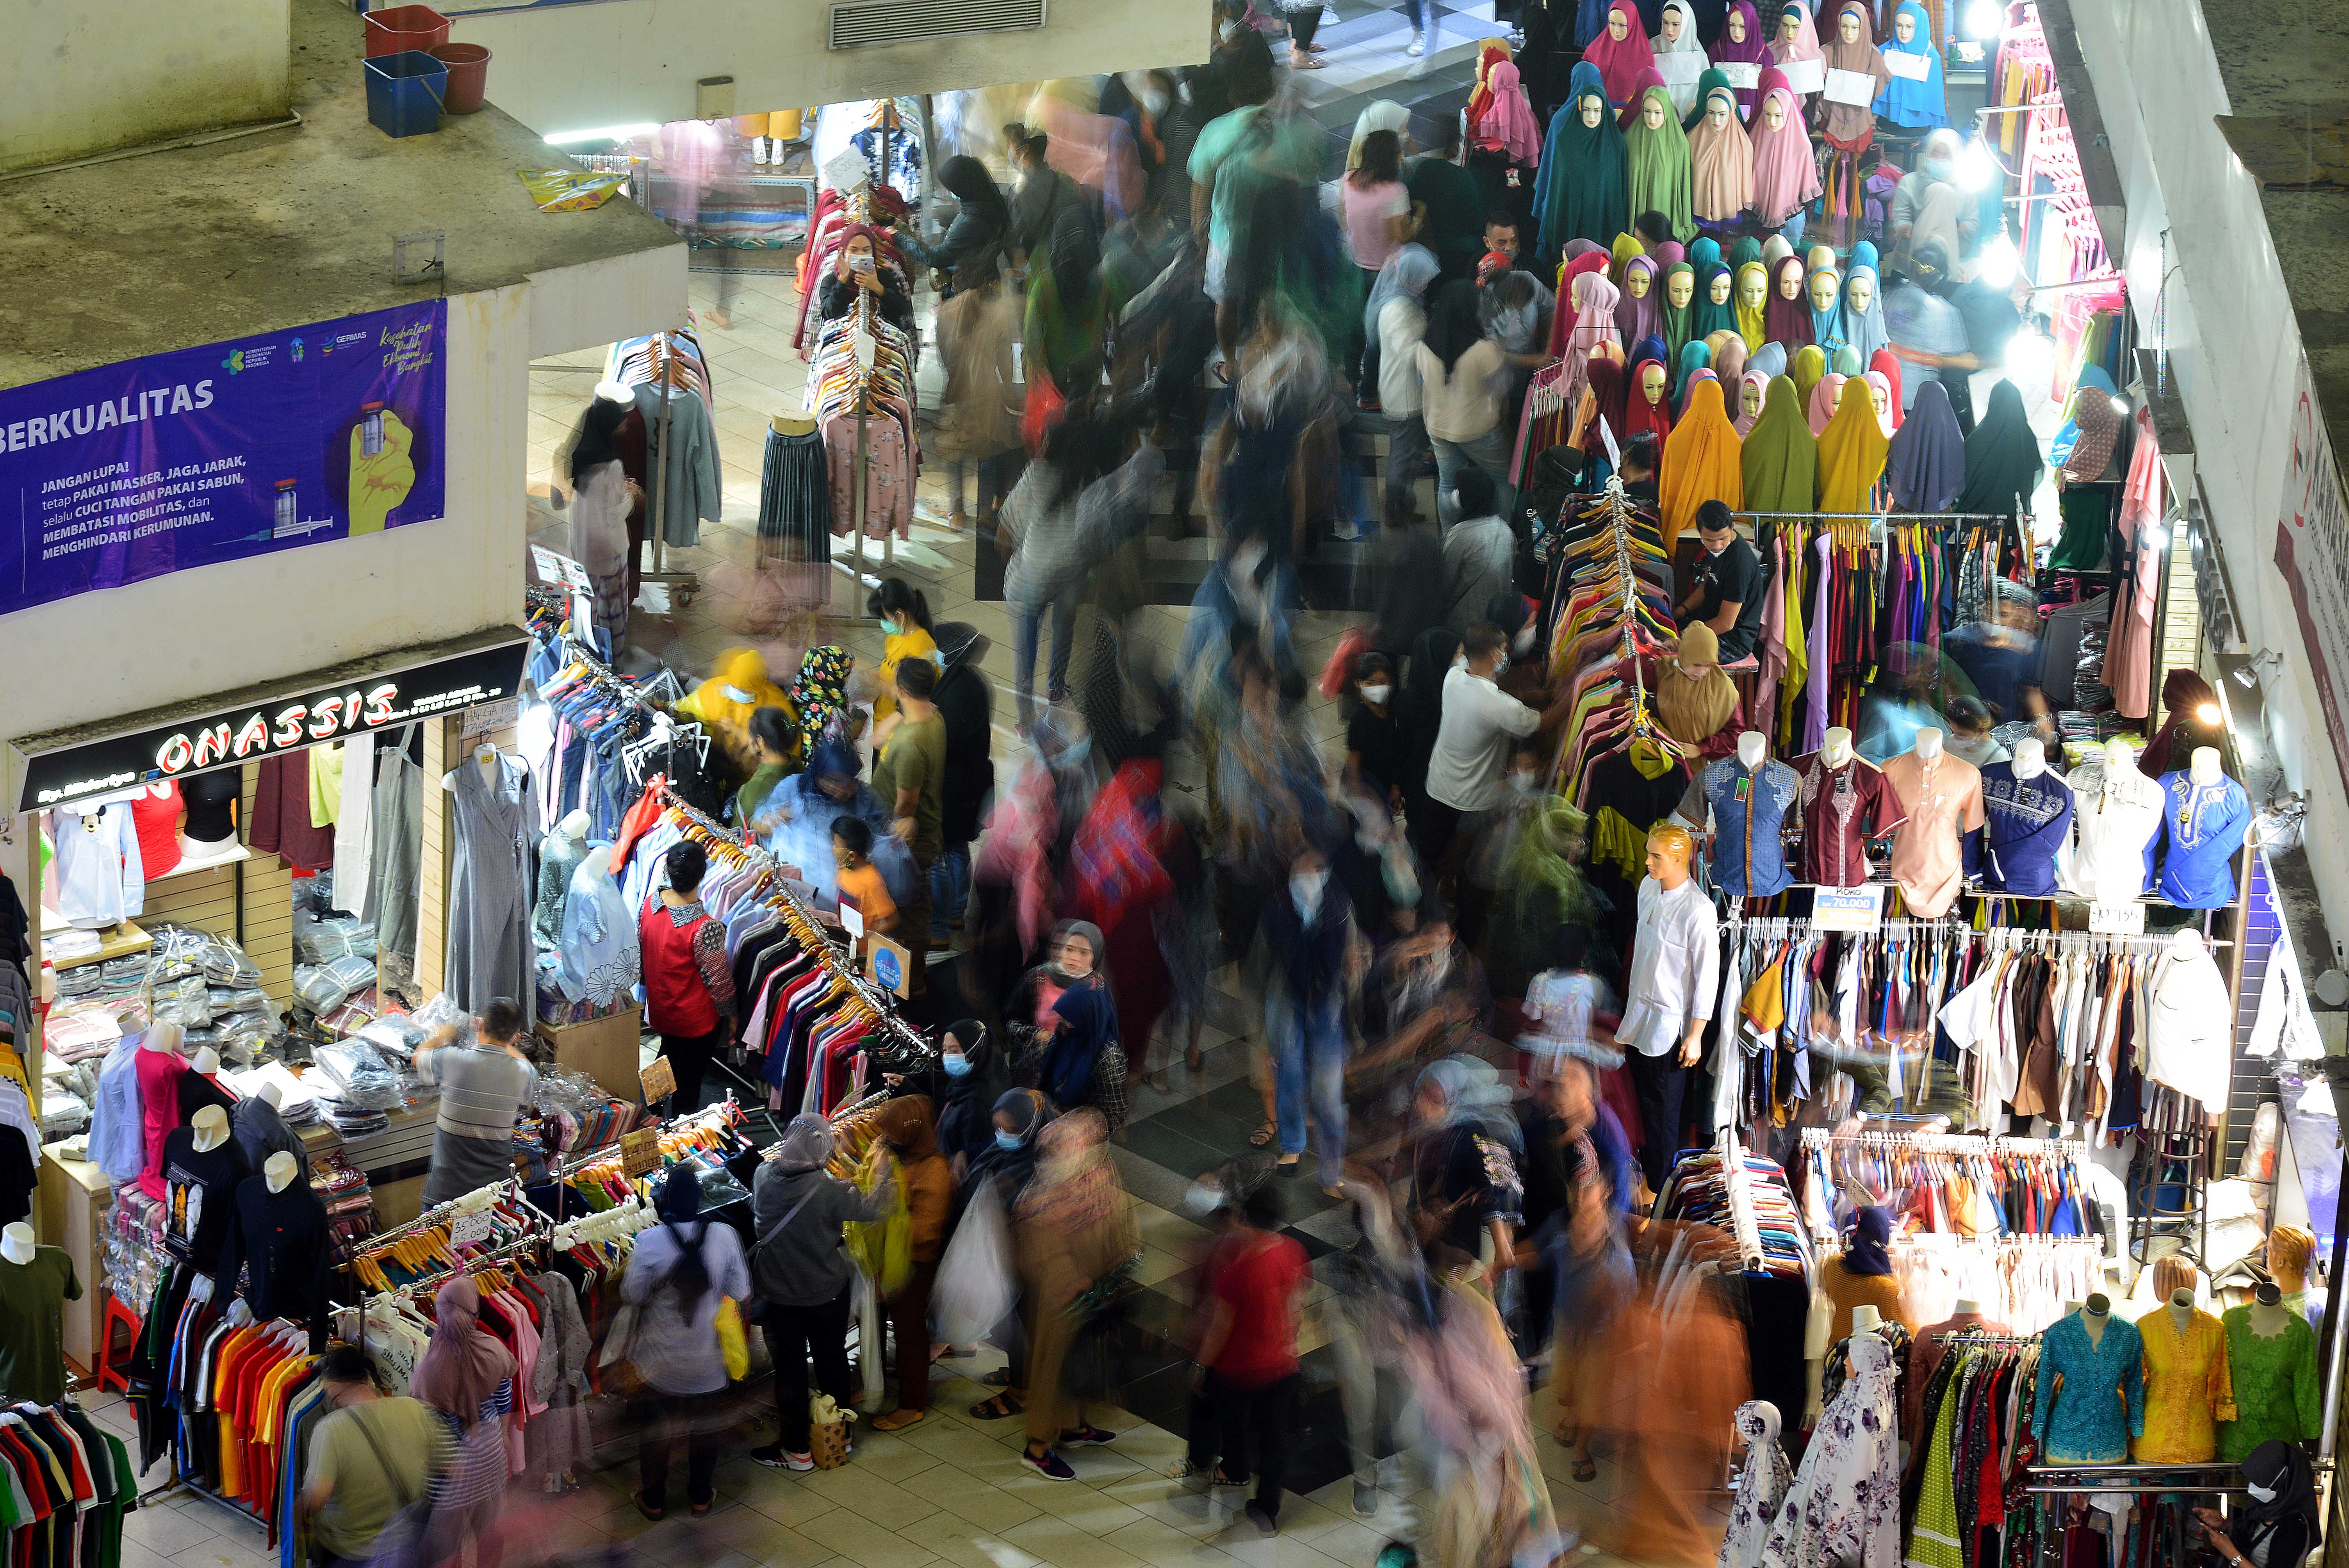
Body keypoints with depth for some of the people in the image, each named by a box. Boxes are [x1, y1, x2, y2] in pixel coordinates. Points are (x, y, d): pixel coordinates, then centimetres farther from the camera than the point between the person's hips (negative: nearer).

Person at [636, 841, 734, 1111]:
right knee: (691, 1079, 15)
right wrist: (730, 1014, -3)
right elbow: (718, 979, -21)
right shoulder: (705, 928, -34)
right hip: (696, 1018, -6)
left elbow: (641, 946, 3)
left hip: (659, 1006, 6)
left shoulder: (650, 904, -15)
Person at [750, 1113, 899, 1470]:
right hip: (827, 1294, -1)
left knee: (790, 1370, 14)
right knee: (832, 1361, 20)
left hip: (779, 1296, 1)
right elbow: (873, 1208, -16)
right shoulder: (829, 1191, -27)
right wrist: (885, 1172, -1)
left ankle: (796, 1449, 21)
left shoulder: (764, 1177, -16)